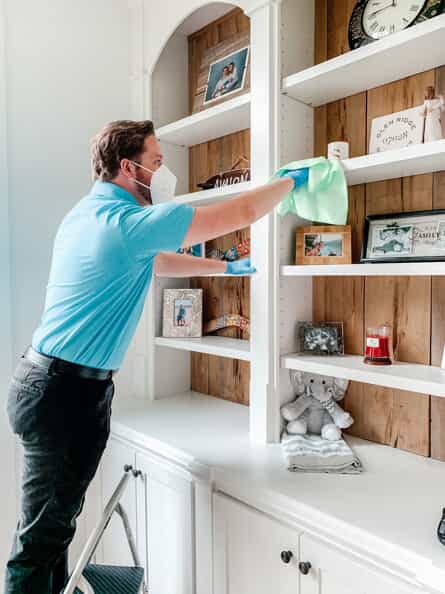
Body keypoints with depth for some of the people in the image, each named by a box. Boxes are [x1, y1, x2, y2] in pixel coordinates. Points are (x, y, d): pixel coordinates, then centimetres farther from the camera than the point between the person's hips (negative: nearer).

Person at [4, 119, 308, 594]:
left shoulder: (88, 213, 13)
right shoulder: (131, 221, -17)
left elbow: (155, 262, 24)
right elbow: (242, 213, -12)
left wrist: (225, 267, 29)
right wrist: (291, 181, 7)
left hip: (51, 380, 10)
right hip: (69, 390, -10)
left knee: (53, 522, 19)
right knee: (44, 532, 4)